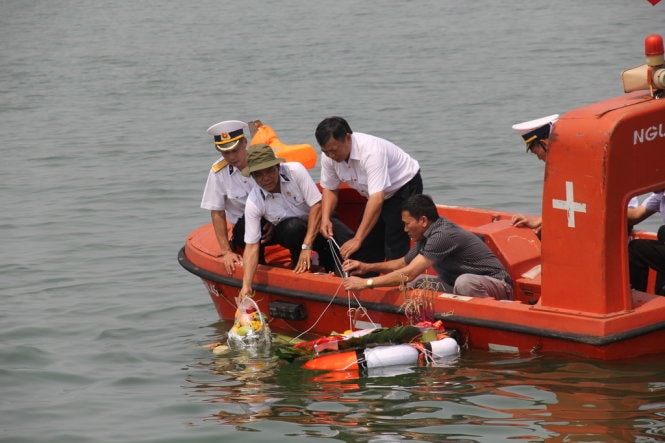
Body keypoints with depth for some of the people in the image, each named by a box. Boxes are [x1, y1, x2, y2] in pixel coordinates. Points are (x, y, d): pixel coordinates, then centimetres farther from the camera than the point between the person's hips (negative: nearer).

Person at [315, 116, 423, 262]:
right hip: (376, 193, 7)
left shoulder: (371, 151, -39)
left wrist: (357, 239, -45)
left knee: (394, 249, -18)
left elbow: (377, 199, -43)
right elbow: (329, 189, -1)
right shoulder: (329, 156, -16)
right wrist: (325, 219, -21)